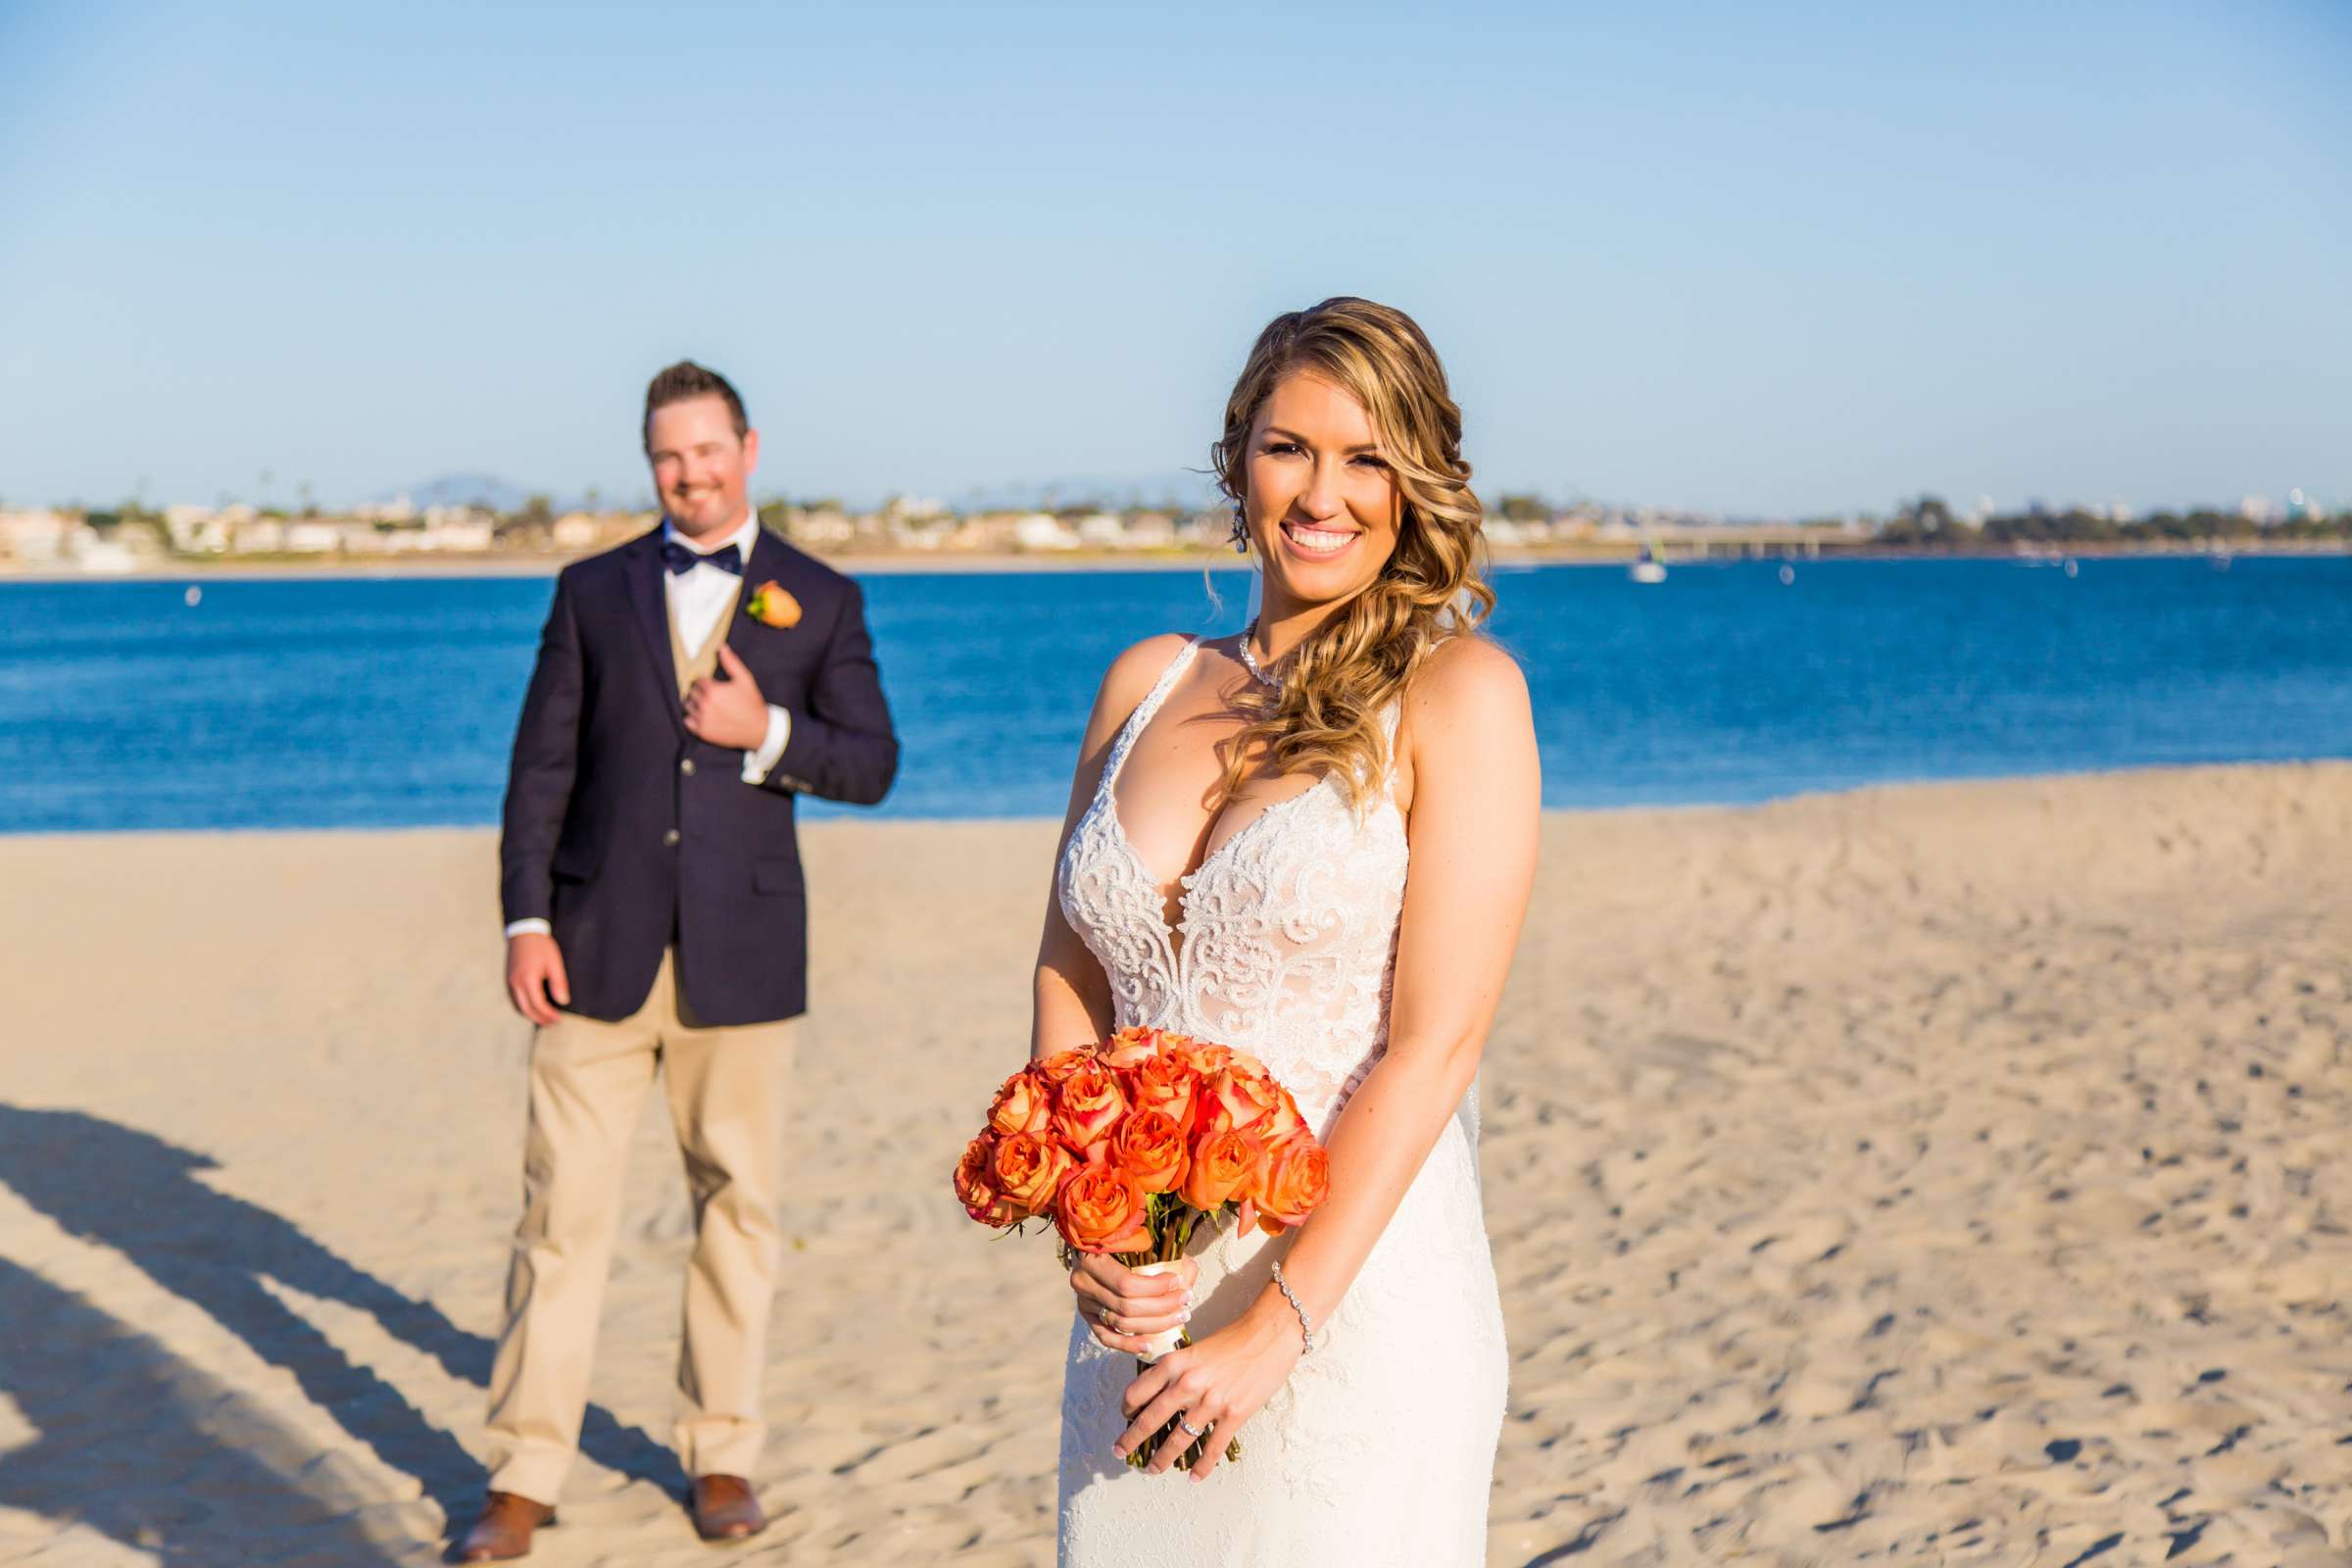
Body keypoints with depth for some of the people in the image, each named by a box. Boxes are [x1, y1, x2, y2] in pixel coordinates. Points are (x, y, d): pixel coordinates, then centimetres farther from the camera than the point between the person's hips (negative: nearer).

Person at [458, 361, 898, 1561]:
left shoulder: (820, 600, 6)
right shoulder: (593, 591, 8)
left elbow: (872, 765, 4)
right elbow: (542, 766, 5)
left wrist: (769, 732, -14)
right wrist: (525, 920, -3)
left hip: (741, 952, 0)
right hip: (601, 946, 0)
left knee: (736, 1202, 7)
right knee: (562, 1204, 0)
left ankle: (722, 1452, 21)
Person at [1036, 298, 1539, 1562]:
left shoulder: (1458, 691, -6)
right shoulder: (1148, 683, 9)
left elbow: (1436, 1042, -12)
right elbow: (1067, 981, 9)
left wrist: (1280, 1324, -16)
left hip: (1356, 1303, -4)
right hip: (1141, 1315, 4)